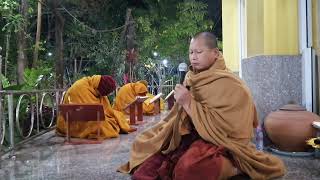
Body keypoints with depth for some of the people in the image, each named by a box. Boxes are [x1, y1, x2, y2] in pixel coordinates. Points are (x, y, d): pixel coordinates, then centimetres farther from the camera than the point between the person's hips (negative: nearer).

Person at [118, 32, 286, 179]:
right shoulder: (191, 77, 4)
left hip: (218, 140, -7)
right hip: (189, 134, 7)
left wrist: (188, 103, -26)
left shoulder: (227, 83, -17)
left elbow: (221, 125, -24)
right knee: (143, 143, 1)